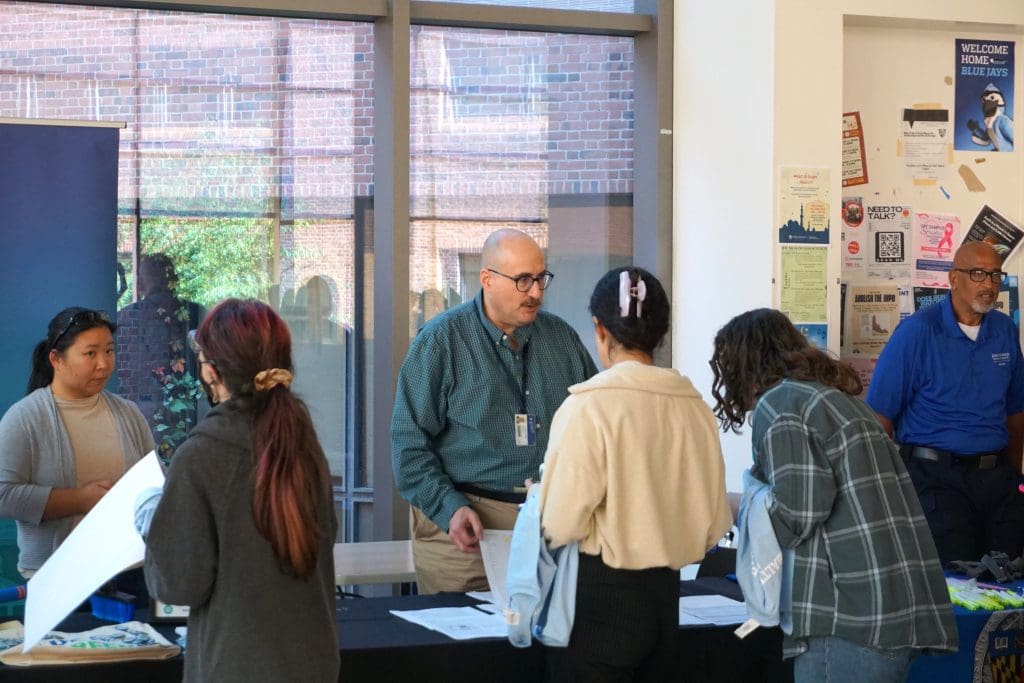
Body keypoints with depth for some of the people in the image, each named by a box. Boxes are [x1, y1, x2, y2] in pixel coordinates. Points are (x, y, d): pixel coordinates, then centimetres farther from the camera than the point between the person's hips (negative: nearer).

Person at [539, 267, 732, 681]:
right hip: (665, 594, 5)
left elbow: (561, 524, -18)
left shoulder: (589, 406, -15)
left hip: (599, 596, -5)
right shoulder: (694, 407, 1)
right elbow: (714, 523, 6)